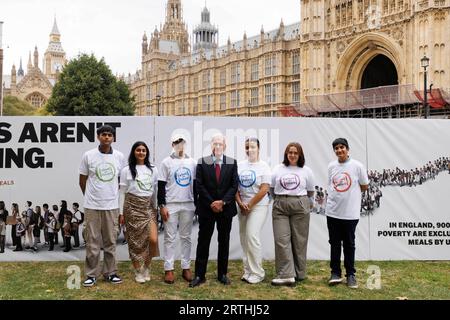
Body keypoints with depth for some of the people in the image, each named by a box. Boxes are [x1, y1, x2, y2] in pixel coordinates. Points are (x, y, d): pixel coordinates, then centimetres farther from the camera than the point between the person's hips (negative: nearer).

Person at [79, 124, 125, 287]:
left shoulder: (119, 156, 2)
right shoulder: (88, 155, -3)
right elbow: (82, 181, 6)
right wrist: (91, 197, 12)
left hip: (112, 206, 2)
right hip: (92, 206, -2)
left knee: (110, 241, 10)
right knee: (92, 241, 4)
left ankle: (110, 272, 22)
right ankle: (91, 274, 15)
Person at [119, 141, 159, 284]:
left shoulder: (153, 170, 8)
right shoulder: (126, 170, 0)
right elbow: (122, 193, 0)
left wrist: (156, 209, 12)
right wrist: (121, 212, -2)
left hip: (148, 207, 2)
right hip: (133, 207, -2)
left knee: (153, 239, -9)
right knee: (136, 240, 2)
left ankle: (146, 267, 14)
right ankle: (138, 271, 16)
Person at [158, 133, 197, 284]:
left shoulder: (192, 162, 8)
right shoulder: (166, 162, -1)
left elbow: (196, 184, 12)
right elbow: (161, 186, -3)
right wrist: (162, 206, -8)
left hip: (188, 205, 3)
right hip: (171, 205, -3)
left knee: (186, 237, 8)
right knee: (170, 238, 1)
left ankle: (186, 267, 15)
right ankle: (169, 269, 7)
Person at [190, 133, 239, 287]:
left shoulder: (232, 163, 3)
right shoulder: (202, 162, 1)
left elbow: (234, 185, -2)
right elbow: (200, 185, -4)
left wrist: (222, 202, -13)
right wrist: (211, 203, -11)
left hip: (226, 208, 1)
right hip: (206, 208, -1)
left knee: (224, 241, 9)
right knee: (203, 242, 3)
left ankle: (222, 274, 19)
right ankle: (199, 275, 10)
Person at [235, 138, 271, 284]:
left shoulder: (263, 166, -6)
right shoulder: (240, 165, 7)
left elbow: (264, 189, -12)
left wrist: (249, 205, -11)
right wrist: (240, 203, -5)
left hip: (258, 206, -5)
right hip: (242, 206, 5)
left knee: (252, 235, -14)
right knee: (244, 238, 7)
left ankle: (257, 273, -2)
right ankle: (248, 270, 18)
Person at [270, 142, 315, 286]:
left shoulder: (306, 171, 7)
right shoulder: (278, 169, 10)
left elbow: (310, 192, 14)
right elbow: (272, 189, 16)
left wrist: (309, 205, 19)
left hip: (300, 206, -1)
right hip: (280, 207, 1)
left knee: (299, 240, 3)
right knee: (281, 239, -7)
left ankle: (299, 274, 14)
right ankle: (286, 274, -8)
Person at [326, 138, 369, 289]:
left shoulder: (357, 166, -6)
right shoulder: (331, 166, 5)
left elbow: (365, 186, 3)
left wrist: (350, 193, 6)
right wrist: (344, 194, 6)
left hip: (350, 213, -3)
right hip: (332, 212, 3)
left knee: (349, 244, 8)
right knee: (334, 243, 10)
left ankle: (350, 274, 18)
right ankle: (335, 273, 20)